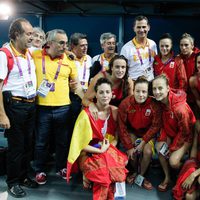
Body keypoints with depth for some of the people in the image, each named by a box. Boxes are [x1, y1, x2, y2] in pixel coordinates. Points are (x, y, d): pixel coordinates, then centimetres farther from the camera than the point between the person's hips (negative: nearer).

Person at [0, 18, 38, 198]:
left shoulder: (29, 52, 8)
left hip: (31, 104, 7)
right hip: (15, 105, -7)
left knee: (28, 144, 16)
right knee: (16, 146, 5)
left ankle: (24, 177, 33)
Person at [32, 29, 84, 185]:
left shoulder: (69, 60, 2)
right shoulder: (35, 56, -3)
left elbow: (76, 84, 10)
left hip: (63, 108, 2)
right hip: (42, 107, -1)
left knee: (63, 141, 15)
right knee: (41, 142, 11)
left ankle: (61, 167, 34)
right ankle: (40, 170, 30)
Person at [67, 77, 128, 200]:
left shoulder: (115, 111, -1)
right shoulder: (86, 114, -15)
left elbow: (116, 137, 8)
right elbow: (80, 143, -13)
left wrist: (108, 148, -10)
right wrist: (100, 151, -17)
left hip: (109, 150, 5)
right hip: (90, 153, -5)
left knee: (122, 163, -23)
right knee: (103, 173, -31)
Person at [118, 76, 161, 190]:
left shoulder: (154, 105, -23)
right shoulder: (125, 104, -22)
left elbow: (155, 126, -15)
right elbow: (122, 127, -15)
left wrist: (143, 142, -20)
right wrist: (129, 147, -16)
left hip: (148, 133, 0)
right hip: (132, 132, 0)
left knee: (148, 151, -22)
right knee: (131, 151, -21)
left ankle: (141, 175, 8)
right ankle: (135, 171, 13)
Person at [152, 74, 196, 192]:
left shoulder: (180, 108, -34)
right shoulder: (160, 102, -15)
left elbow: (185, 132, -20)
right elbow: (164, 124, 0)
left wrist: (172, 148, -12)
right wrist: (167, 139, -14)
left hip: (185, 137, -6)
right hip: (171, 133, 6)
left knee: (173, 161, -18)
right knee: (160, 148, -17)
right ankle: (167, 178, 3)